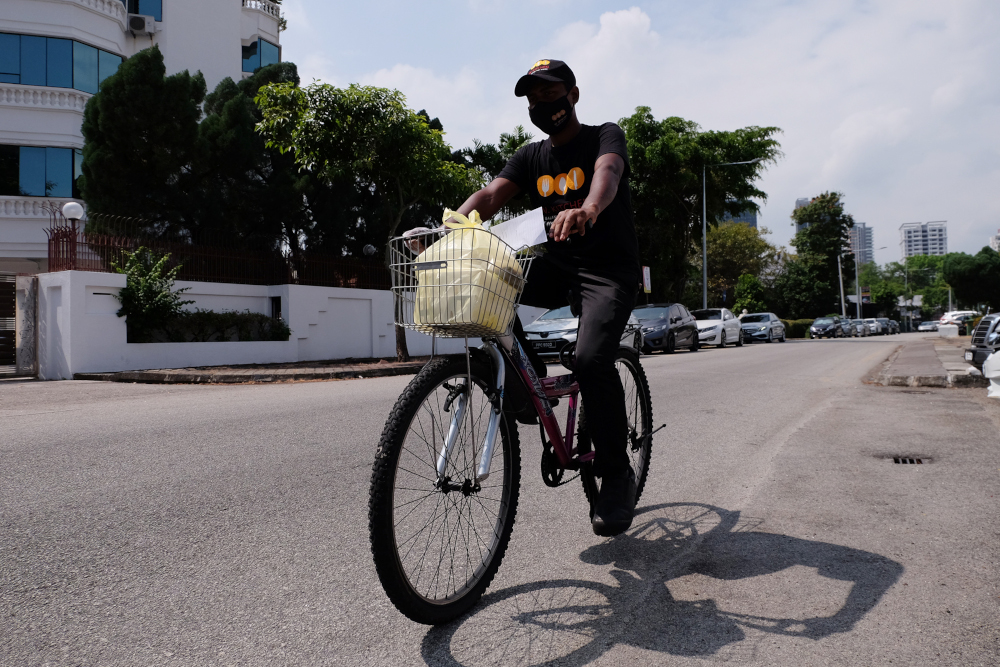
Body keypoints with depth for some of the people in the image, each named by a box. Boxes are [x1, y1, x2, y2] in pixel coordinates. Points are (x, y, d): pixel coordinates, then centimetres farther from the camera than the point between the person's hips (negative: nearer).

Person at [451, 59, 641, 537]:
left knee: (591, 359, -28)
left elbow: (607, 173, -25)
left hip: (609, 269, -5)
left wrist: (587, 209, -49)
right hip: (556, 265, 5)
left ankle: (617, 477, -8)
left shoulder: (605, 136, 0)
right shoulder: (531, 157, 12)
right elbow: (490, 195, -5)